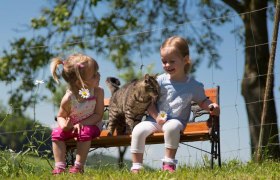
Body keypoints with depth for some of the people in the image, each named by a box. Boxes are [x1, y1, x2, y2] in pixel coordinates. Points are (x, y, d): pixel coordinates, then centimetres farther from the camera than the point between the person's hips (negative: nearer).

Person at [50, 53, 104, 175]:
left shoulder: (98, 92, -21)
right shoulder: (68, 98, -22)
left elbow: (98, 115, -20)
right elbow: (60, 116, -8)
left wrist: (81, 124, -31)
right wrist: (64, 125, -32)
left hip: (91, 125, -1)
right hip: (72, 125, 1)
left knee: (85, 133, -31)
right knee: (57, 133, -19)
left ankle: (79, 166, -22)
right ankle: (59, 167, -16)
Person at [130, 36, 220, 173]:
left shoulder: (193, 85, 2)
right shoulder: (161, 81, 2)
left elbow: (202, 101, 13)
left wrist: (212, 106, -10)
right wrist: (156, 117, -13)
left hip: (176, 120, -2)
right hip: (155, 119, 2)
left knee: (171, 127, -38)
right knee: (138, 130, -23)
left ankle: (169, 163, -24)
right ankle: (136, 167, -13)